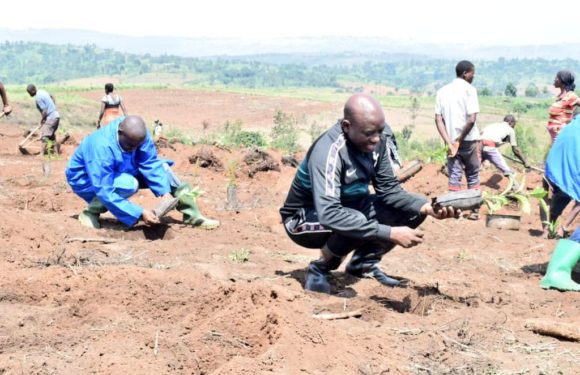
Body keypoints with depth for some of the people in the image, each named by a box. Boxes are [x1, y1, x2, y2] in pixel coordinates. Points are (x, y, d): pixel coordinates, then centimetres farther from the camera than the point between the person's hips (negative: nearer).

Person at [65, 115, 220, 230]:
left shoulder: (138, 135, -20)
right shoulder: (101, 148, -38)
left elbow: (151, 164, -15)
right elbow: (105, 193, -38)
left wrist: (165, 191, -30)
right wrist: (140, 213, -41)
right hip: (86, 181, -7)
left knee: (162, 166, -8)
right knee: (129, 184, -36)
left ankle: (193, 215, -9)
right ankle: (91, 212, -16)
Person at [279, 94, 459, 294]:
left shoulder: (376, 141, -13)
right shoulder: (328, 152, -34)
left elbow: (388, 189, -5)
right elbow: (330, 215, -44)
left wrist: (425, 206, -24)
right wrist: (391, 233, -46)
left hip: (350, 206, 7)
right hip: (305, 218, -7)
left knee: (414, 209, -6)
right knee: (356, 223, -38)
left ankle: (363, 264, 9)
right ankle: (320, 269, -8)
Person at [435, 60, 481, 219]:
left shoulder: (442, 90, 7)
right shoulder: (469, 89, -8)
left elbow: (438, 119, -1)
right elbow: (472, 119, -18)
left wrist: (449, 142, -7)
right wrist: (459, 139, -9)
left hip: (450, 141, 4)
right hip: (469, 140, -3)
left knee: (454, 176, 7)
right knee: (473, 175, 11)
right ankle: (474, 210, 15)